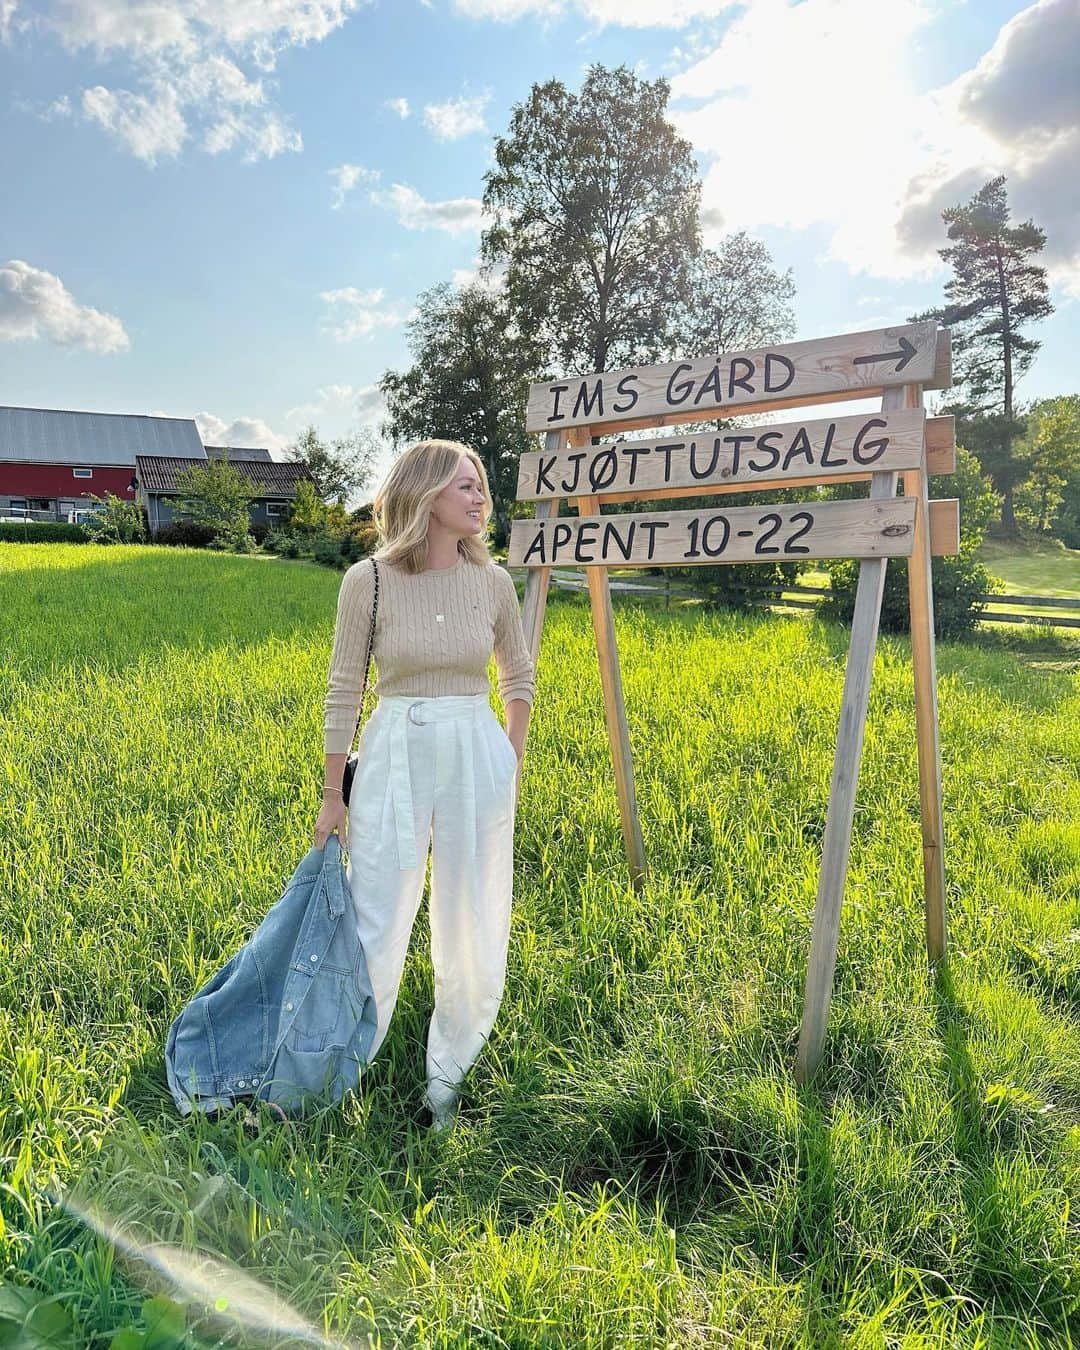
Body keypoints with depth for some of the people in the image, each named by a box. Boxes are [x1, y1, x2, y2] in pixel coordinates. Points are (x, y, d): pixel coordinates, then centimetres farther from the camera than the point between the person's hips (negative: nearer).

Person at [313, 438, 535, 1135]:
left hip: (478, 758, 3)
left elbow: (520, 675, 15)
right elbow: (344, 690, -1)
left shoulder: (491, 579, 1)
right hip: (394, 756, -2)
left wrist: (512, 763, 11)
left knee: (476, 934, 9)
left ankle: (446, 1080, 33)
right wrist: (333, 796, 2)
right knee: (375, 933, 2)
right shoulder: (368, 579, -7)